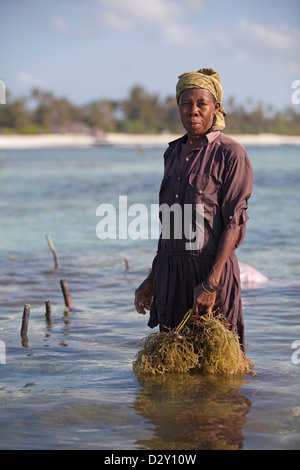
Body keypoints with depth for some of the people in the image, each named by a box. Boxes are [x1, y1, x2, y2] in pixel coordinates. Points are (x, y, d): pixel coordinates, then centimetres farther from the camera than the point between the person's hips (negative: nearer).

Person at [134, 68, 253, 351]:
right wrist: (152, 279, 15)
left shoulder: (231, 154, -6)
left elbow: (234, 224, -12)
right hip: (170, 272, 6)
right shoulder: (173, 153, 14)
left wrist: (211, 282, -20)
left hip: (211, 270, -6)